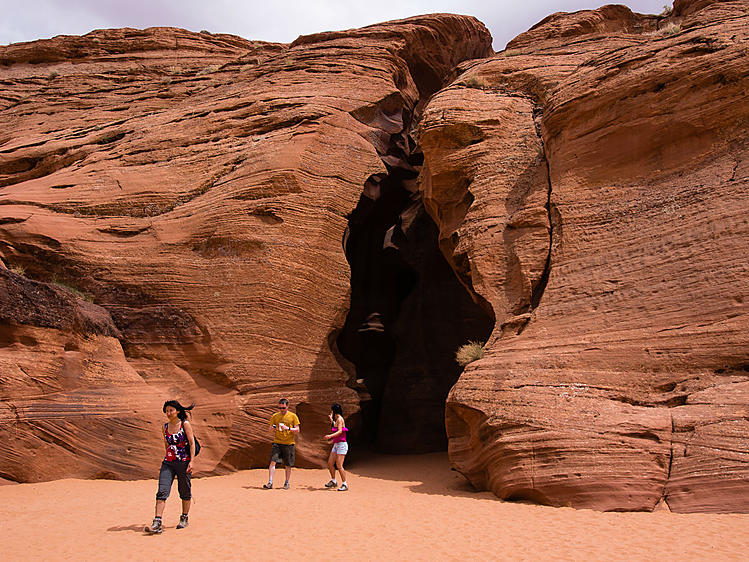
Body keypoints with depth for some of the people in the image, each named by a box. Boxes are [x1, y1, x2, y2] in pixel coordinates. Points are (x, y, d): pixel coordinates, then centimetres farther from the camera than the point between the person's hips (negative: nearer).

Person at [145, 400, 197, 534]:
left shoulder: (185, 424, -5)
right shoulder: (165, 426, 9)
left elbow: (192, 443, -6)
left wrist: (191, 461, -12)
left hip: (183, 462, -4)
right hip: (168, 463, 4)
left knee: (185, 492, 8)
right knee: (162, 491, -10)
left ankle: (184, 518, 26)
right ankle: (157, 524, -14)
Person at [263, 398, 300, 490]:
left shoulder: (293, 416, 2)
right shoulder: (274, 416, 8)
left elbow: (297, 430, 1)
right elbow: (271, 429, 14)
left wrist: (288, 428, -16)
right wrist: (273, 428, -10)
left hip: (289, 443, -1)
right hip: (277, 442, 1)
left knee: (288, 465, 4)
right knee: (273, 461, -12)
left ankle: (287, 483, 18)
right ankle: (270, 483, -10)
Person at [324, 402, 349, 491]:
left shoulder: (340, 419, -12)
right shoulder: (336, 420, 15)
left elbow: (340, 431, -24)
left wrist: (330, 436, -38)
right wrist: (331, 419, 40)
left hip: (342, 444, -9)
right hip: (336, 445, 9)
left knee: (339, 466, -12)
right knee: (330, 464, 10)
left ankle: (344, 484, -6)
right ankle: (333, 481, 23)